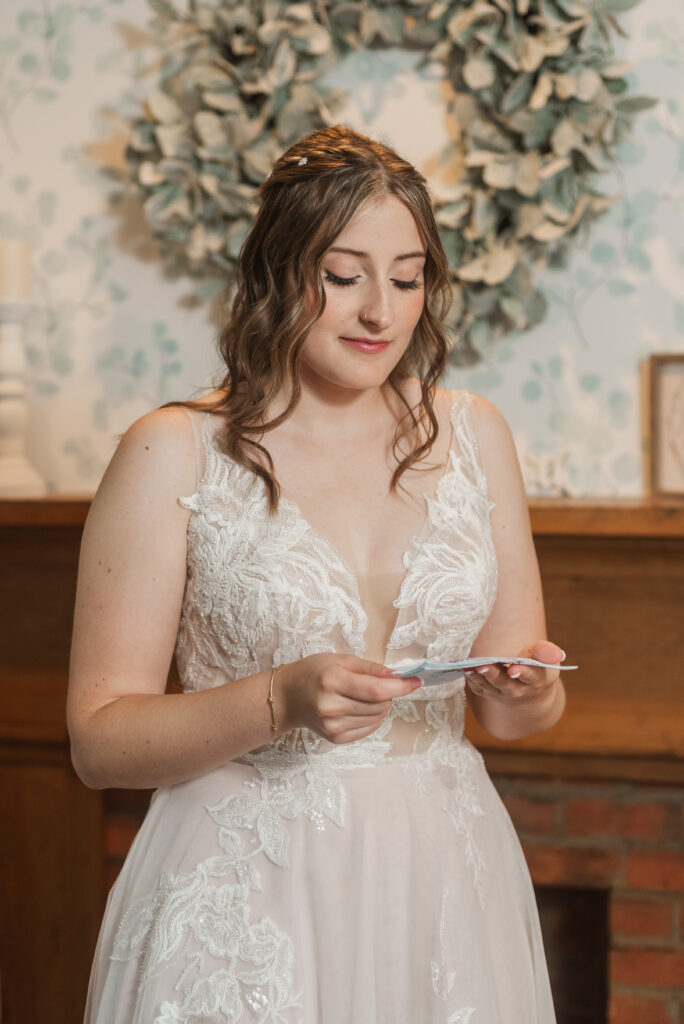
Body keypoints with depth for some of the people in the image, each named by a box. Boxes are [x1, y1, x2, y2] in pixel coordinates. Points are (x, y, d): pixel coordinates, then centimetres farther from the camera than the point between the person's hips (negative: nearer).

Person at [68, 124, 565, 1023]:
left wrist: (530, 696, -12)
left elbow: (505, 708, 11)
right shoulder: (175, 454, -8)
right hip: (247, 907, -4)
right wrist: (280, 701, -24)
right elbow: (99, 739, -10)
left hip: (446, 882, 4)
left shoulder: (471, 434, 5)